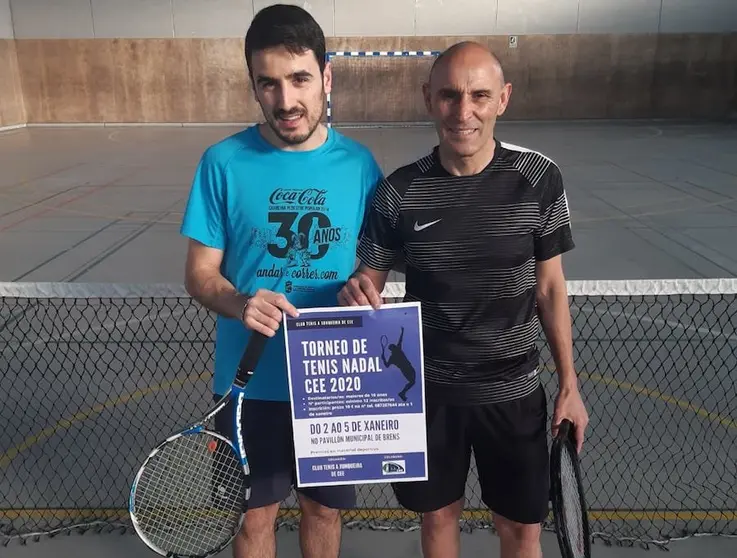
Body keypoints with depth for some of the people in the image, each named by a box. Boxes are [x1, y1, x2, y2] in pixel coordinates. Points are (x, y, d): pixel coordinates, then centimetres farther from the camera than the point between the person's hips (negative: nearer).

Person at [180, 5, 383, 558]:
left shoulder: (358, 163, -5)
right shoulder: (223, 162, -10)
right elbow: (201, 273, -5)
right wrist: (240, 305, -25)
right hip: (251, 382, -1)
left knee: (324, 508, 20)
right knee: (255, 514, 17)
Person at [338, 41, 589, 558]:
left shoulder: (539, 178, -10)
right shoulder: (398, 191, -10)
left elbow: (549, 287, -1)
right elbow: (370, 280, 0)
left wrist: (570, 384, 2)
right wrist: (357, 291, -24)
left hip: (513, 390, 0)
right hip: (427, 389, 0)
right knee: (437, 515, 18)